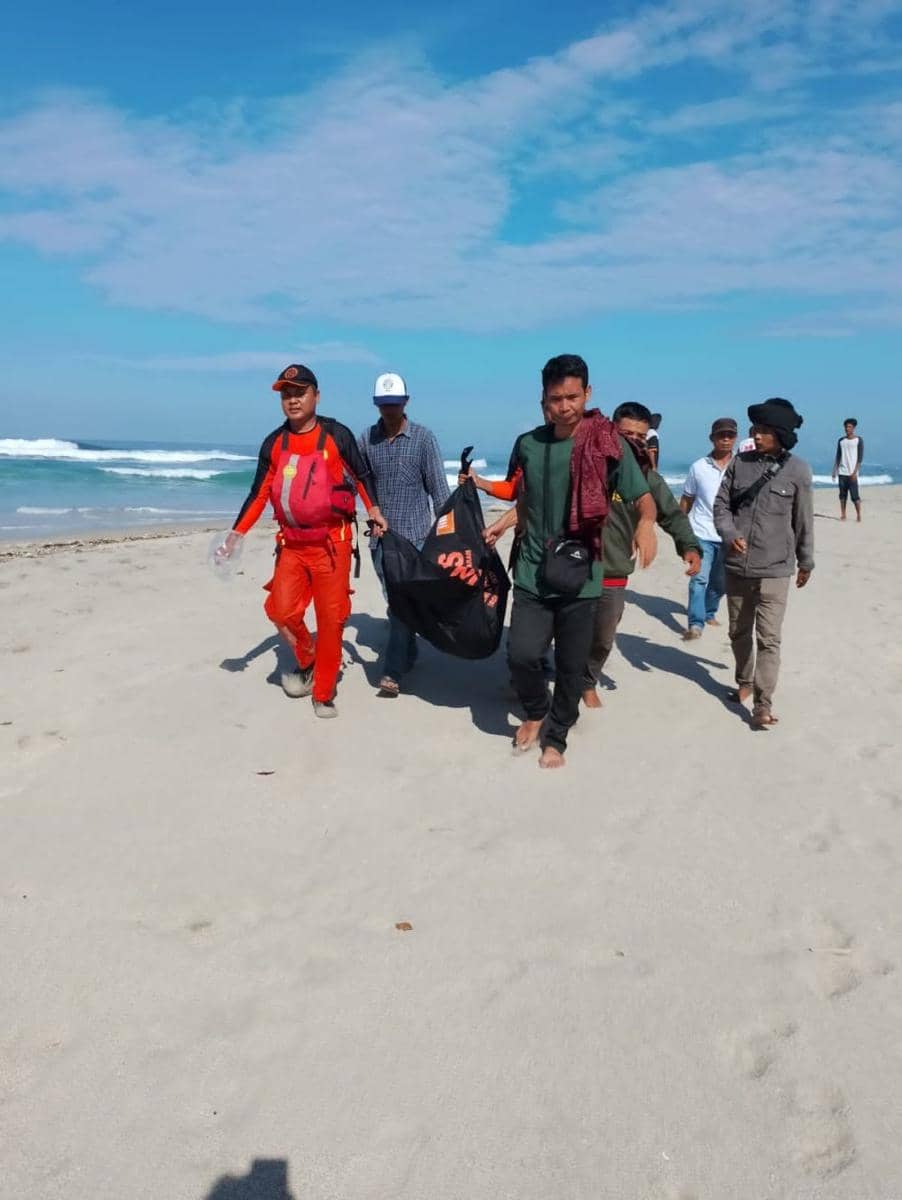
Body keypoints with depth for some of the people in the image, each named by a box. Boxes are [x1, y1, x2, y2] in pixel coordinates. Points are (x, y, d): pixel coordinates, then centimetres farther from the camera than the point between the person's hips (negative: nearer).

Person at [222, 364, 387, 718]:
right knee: (281, 611, -5)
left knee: (331, 617, -1)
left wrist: (373, 510, -5)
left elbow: (361, 474, 7)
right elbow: (259, 493, 9)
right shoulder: (274, 443, 6)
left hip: (331, 542, -3)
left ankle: (323, 693, 12)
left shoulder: (337, 435, -4)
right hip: (291, 543, 3)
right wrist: (237, 532, 2)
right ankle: (308, 661, 25)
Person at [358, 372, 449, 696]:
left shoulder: (423, 438, -4)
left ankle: (393, 672, -10)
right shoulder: (367, 438, 4)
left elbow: (438, 488, -3)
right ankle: (408, 656, 30)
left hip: (414, 534, -3)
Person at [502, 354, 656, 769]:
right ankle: (536, 712, 22)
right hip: (531, 573, 2)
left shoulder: (608, 445, -7)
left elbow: (643, 497, -7)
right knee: (521, 654, -9)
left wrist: (646, 522, -28)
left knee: (571, 666, 7)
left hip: (580, 575, -2)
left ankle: (555, 738, 28)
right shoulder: (528, 444, 3)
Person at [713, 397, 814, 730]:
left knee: (768, 638, -7)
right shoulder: (739, 463, 0)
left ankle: (762, 704, -4)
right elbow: (721, 504, 4)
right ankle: (744, 682, 38)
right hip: (736, 566, 4)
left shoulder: (797, 470, -6)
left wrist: (806, 561, 11)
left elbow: (803, 521, 3)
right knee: (739, 632, 18)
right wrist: (729, 535, -15)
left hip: (774, 569, -3)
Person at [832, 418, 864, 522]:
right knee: (842, 495, 4)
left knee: (854, 495, -7)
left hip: (852, 473, -4)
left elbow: (860, 457, -5)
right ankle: (843, 515, 8)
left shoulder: (859, 440, 0)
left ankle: (858, 515, 1)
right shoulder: (841, 441, 12)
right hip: (842, 472, 4)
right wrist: (834, 471, 8)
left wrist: (855, 472, -13)